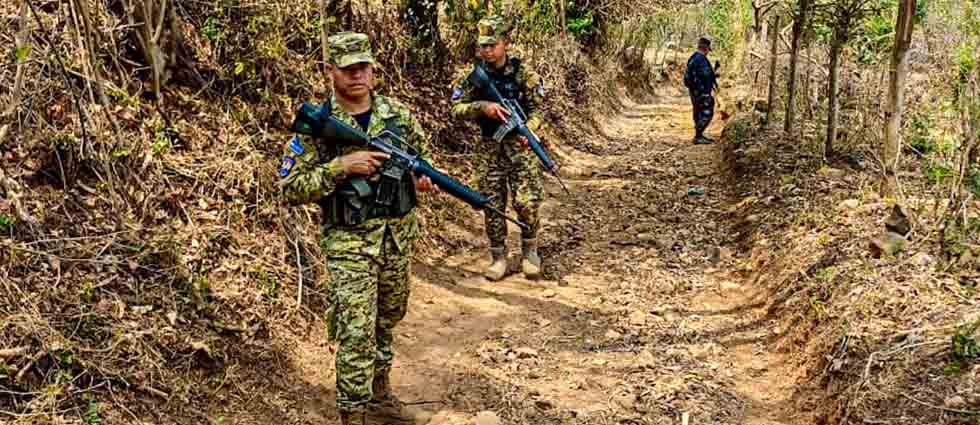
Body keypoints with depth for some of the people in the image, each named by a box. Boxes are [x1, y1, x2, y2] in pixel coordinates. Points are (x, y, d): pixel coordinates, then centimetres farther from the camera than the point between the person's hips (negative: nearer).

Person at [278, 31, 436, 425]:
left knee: (388, 320, 19)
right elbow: (290, 188, -12)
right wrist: (341, 166, -23)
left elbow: (424, 153, 16)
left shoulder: (398, 113, 1)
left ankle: (379, 391, 39)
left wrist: (424, 175, -8)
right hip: (350, 242, -5)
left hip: (399, 235, 5)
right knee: (356, 334, -7)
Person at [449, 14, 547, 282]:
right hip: (488, 147, 2)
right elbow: (456, 109, -2)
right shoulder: (473, 75, 0)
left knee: (527, 202, -8)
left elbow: (537, 108, -2)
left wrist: (528, 130, -21)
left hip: (519, 144, -2)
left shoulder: (523, 73, -4)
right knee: (492, 204, 5)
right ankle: (498, 256, 17)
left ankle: (530, 251, 14)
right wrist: (483, 106, -19)